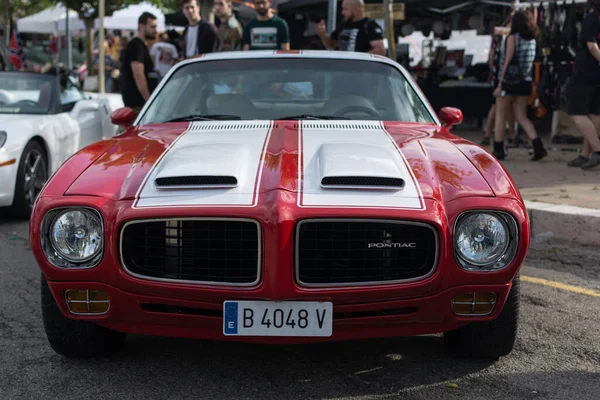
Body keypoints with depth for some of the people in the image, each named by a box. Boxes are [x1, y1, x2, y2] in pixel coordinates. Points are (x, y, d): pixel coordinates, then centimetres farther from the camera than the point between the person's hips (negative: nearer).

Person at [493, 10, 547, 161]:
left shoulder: (513, 37, -7)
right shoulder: (531, 40, 9)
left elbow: (507, 61, -11)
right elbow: (529, 62, 6)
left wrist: (500, 84, -11)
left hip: (510, 80, -6)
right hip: (525, 81, 6)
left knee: (500, 115, 6)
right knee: (522, 117, 9)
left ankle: (498, 150, 6)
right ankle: (538, 147, -6)